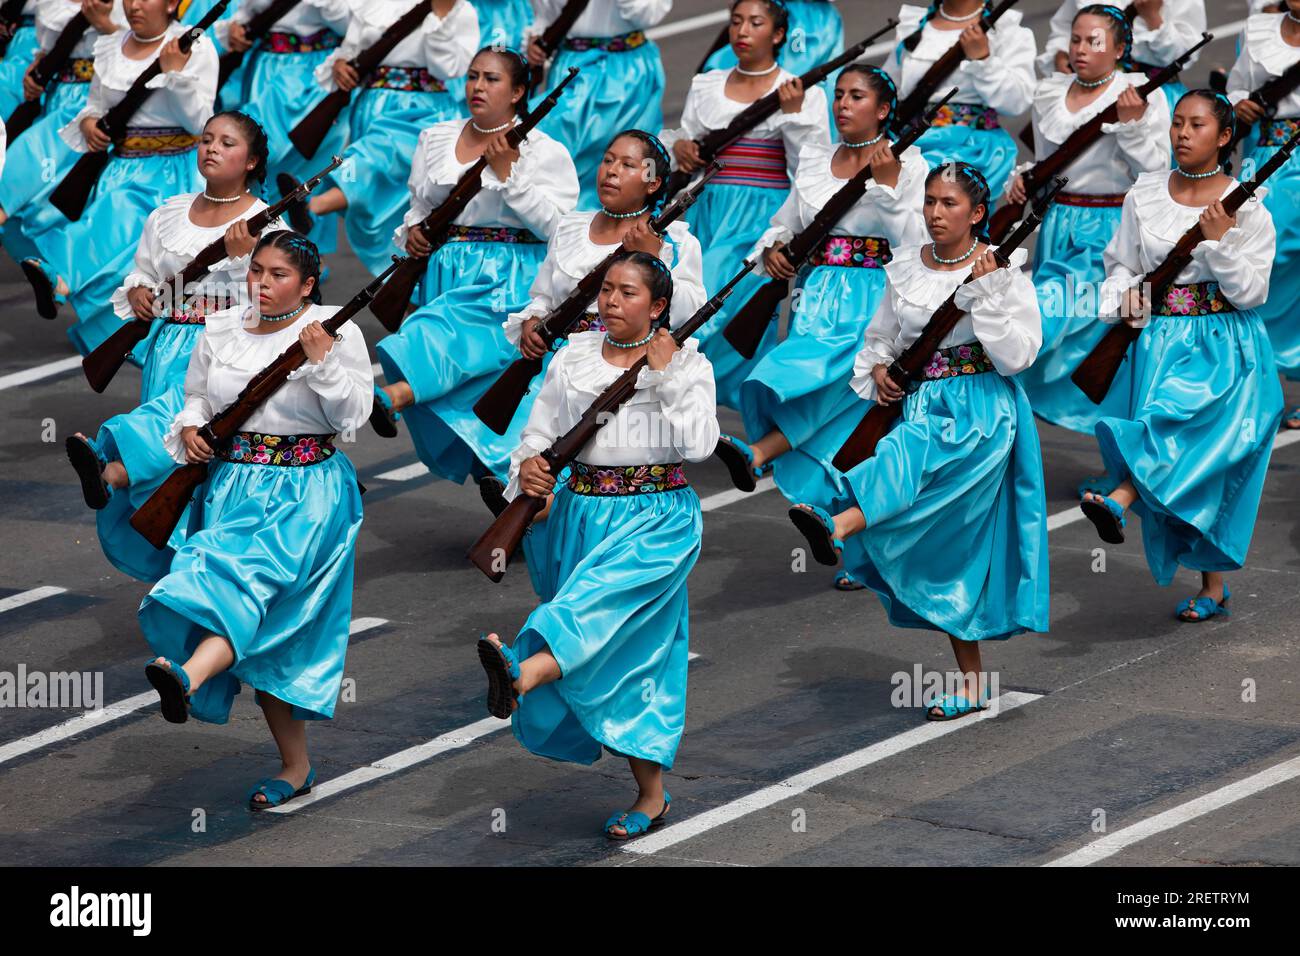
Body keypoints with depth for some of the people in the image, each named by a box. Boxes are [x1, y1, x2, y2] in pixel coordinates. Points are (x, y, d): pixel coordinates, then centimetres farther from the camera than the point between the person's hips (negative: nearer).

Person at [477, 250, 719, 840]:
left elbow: (698, 445, -12)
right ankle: (650, 796, 8)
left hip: (656, 518, -4)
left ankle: (523, 674, -57)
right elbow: (539, 432, 10)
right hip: (583, 514, 4)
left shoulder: (686, 363, 1)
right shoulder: (574, 358, 11)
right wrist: (528, 465, -12)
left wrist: (665, 373, -14)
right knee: (615, 649, 1)